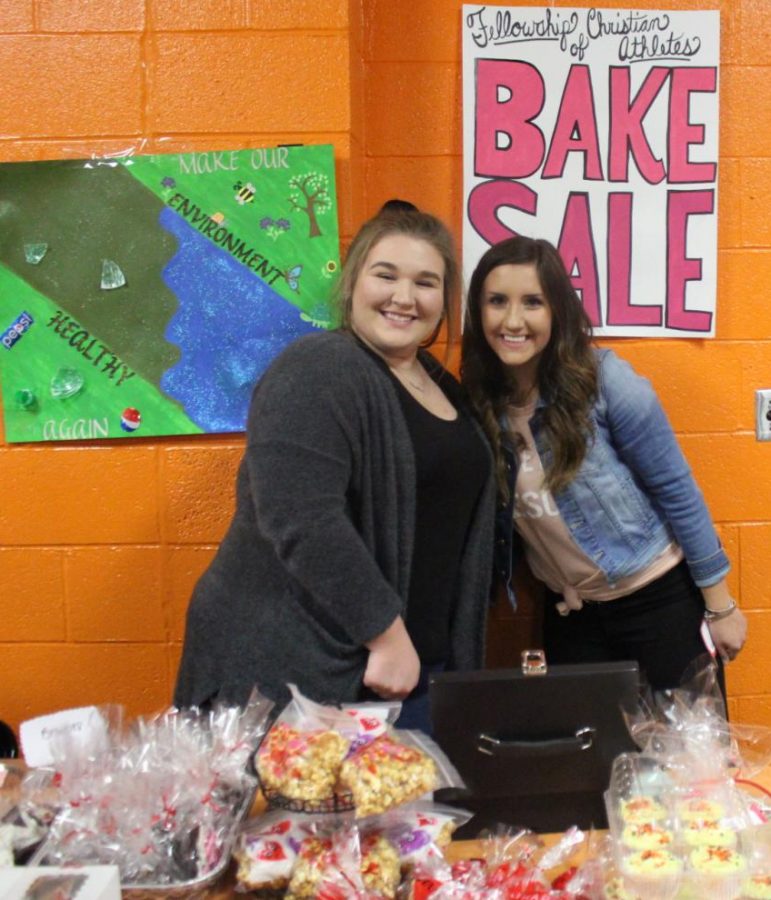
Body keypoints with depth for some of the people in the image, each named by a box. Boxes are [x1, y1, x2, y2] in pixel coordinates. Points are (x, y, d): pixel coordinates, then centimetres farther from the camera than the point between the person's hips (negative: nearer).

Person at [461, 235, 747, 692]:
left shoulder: (606, 381, -19)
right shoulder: (479, 400, -8)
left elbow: (677, 491, -12)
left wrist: (719, 605, -7)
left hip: (658, 600, -4)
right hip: (568, 616, 4)